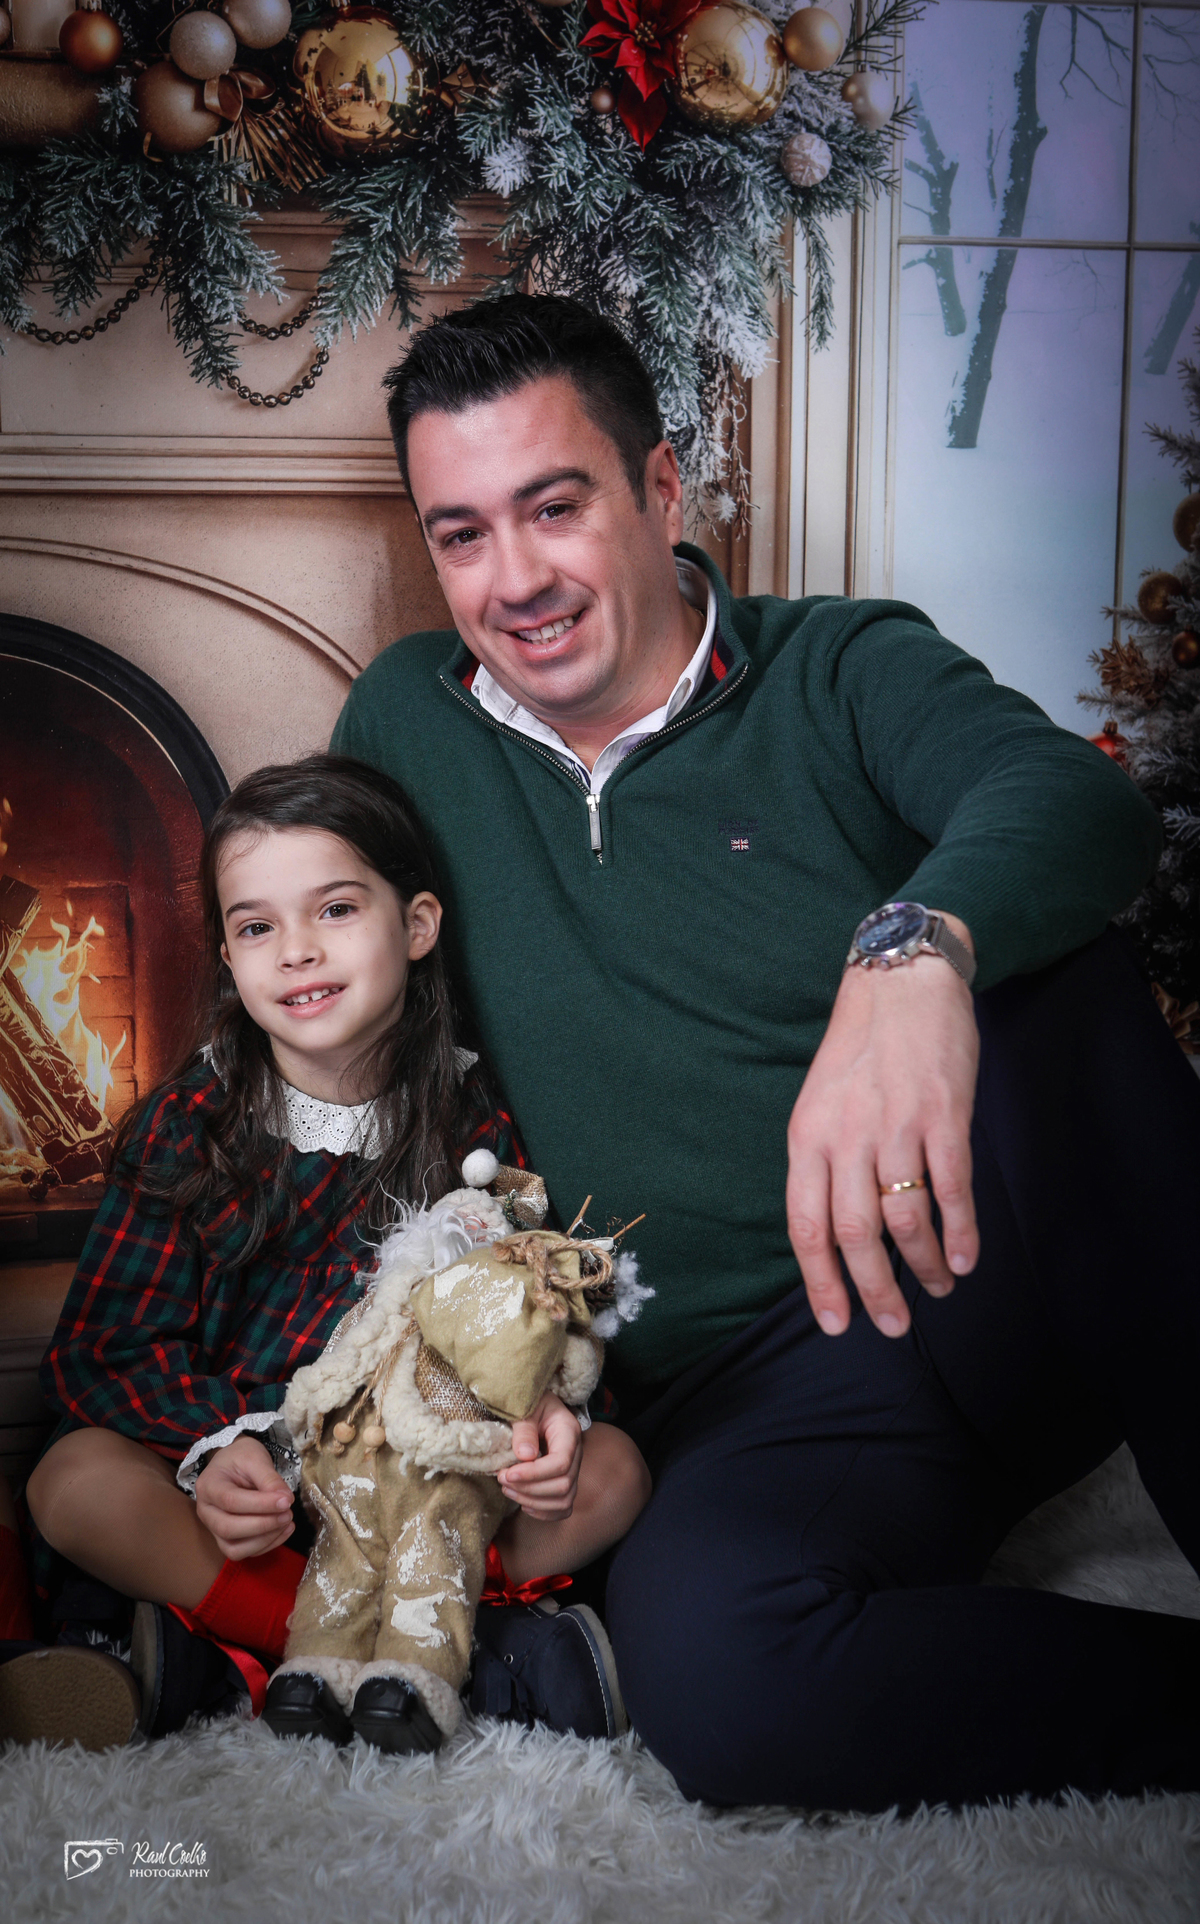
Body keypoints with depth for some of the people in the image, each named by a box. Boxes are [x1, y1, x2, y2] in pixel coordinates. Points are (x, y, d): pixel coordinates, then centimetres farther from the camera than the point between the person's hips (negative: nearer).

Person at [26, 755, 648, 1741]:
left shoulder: (474, 1124, -1)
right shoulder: (189, 1121, -4)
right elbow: (109, 1344, -7)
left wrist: (538, 1414, -20)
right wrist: (217, 1446, -27)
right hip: (236, 1482, -1)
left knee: (609, 1469, -22)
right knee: (76, 1478, -29)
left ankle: (230, 1648, -27)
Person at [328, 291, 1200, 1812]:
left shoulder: (842, 672, 1)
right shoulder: (406, 721, 11)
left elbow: (1075, 796, -21)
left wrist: (915, 947, -45)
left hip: (993, 1277, -1)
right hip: (748, 1384, 1)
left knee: (1030, 963, -33)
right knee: (703, 1660, -34)